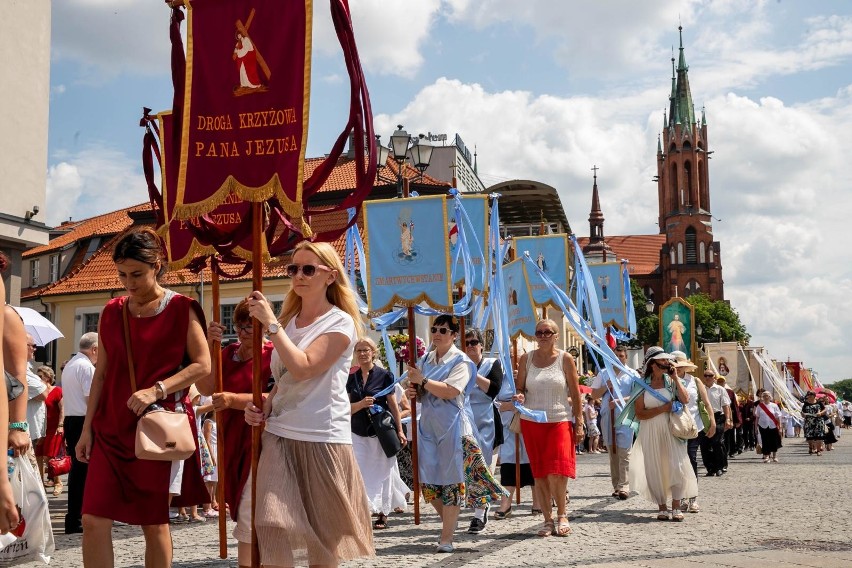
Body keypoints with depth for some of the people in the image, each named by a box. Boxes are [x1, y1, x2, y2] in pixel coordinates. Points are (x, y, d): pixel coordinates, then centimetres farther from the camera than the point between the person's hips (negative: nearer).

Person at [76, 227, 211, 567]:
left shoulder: (180, 309, -4)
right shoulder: (112, 312, 9)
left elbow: (202, 365, -7)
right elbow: (101, 373, 12)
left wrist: (157, 390, -20)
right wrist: (87, 428, 9)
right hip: (111, 428, 4)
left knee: (154, 522, 6)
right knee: (93, 520, -3)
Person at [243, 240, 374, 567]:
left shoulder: (341, 323, -5)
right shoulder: (288, 321, 14)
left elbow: (303, 368, -20)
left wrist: (270, 323, -16)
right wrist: (264, 406, 4)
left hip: (322, 438, -5)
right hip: (279, 434, 5)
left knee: (324, 535, 6)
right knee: (272, 528, -10)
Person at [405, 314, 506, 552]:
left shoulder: (461, 362, -7)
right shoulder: (427, 359, 13)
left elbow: (450, 391, -21)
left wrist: (422, 380, -16)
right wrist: (414, 390, 3)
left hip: (452, 427, -7)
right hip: (428, 425, 7)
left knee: (451, 481, -3)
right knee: (429, 480, 6)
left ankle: (446, 538, 2)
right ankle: (449, 523, 26)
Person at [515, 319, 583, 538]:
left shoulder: (565, 359, 1)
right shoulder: (526, 359, 7)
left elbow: (575, 393, 2)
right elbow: (519, 387, 10)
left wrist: (579, 423, -2)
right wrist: (519, 396, -14)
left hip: (560, 421, -2)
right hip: (531, 422, 2)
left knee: (557, 472, -12)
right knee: (539, 473, 4)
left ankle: (562, 515, 9)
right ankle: (548, 520, 13)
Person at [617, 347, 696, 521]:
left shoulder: (670, 381, 7)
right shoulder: (642, 384, 1)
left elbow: (685, 400, -9)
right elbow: (639, 414, -5)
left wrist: (675, 378, -8)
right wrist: (662, 409, -12)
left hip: (670, 430, 1)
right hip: (650, 433, -1)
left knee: (676, 465, -8)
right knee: (655, 469, 1)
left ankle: (676, 506, 0)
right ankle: (662, 507, 10)